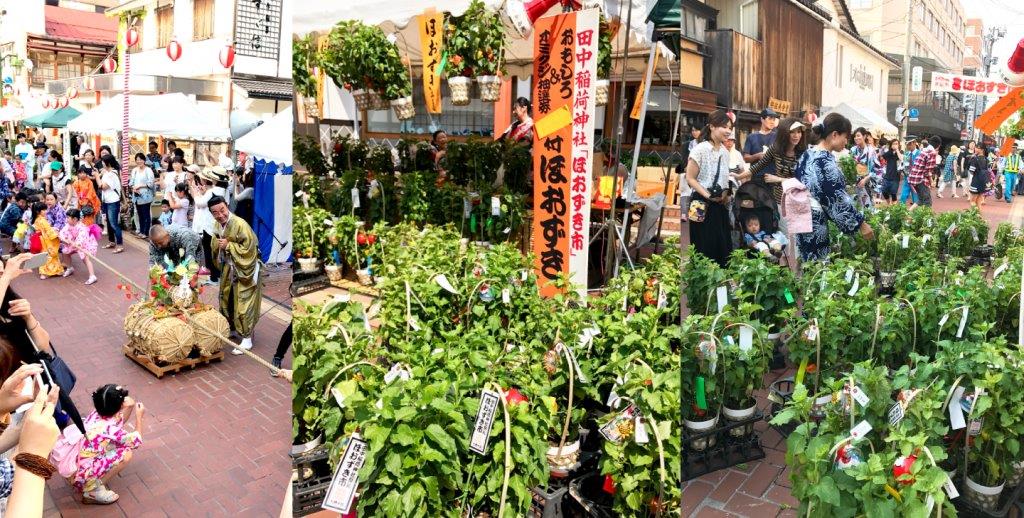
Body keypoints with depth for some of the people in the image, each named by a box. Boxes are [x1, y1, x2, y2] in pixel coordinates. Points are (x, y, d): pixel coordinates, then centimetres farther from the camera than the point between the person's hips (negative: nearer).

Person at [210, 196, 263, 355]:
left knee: (243, 304, -3)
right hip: (228, 269, 8)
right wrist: (218, 244, -5)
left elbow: (249, 248, -26)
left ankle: (247, 339, 7)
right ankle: (230, 328, 40)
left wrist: (228, 245, -24)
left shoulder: (240, 224, -26)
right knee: (226, 300, 20)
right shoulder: (217, 225, 0)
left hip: (243, 270, -8)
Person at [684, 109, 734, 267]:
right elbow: (690, 178, -12)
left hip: (721, 205, 7)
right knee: (704, 249, 0)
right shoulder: (700, 150, -11)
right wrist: (708, 195, -21)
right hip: (703, 206, -7)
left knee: (723, 247, 10)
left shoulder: (725, 152, 10)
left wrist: (726, 194, 2)